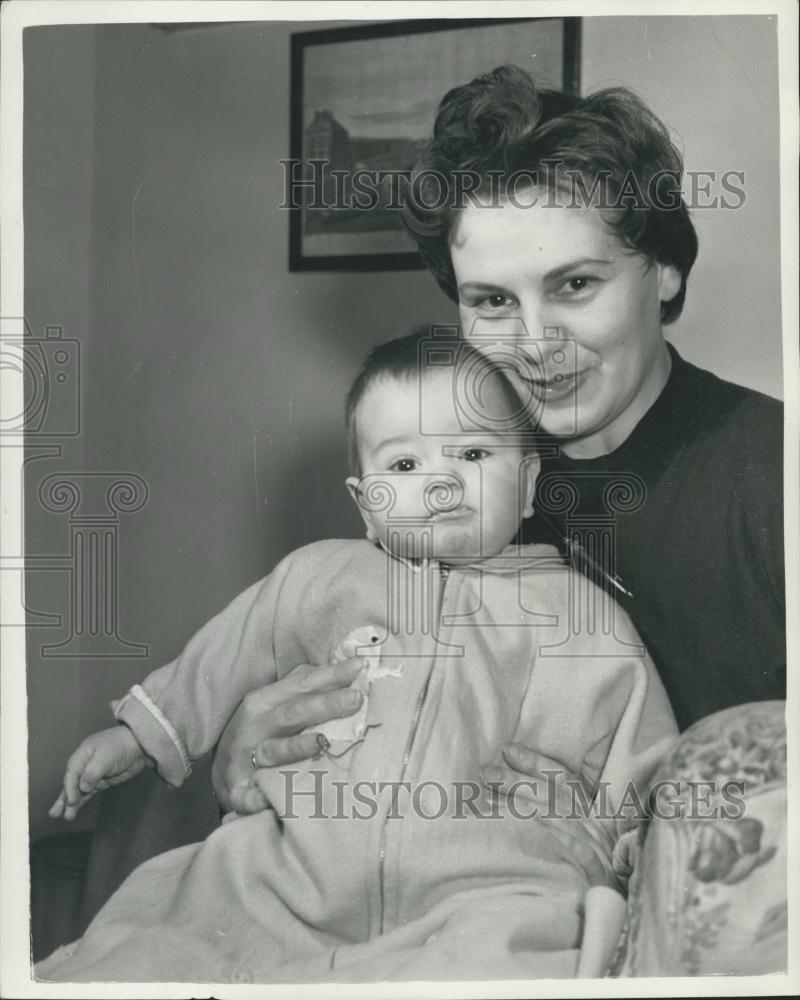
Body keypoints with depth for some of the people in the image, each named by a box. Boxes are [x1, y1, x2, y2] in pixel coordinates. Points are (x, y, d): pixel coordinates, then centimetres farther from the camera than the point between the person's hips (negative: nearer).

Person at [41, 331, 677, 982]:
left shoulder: (582, 619, 3)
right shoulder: (319, 580, 10)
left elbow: (647, 777, 8)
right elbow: (221, 661, 26)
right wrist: (140, 733, 27)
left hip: (491, 890, -1)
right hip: (296, 879, 2)